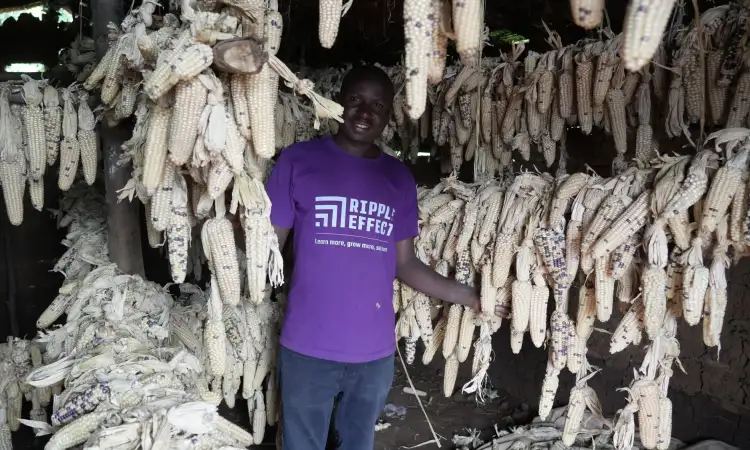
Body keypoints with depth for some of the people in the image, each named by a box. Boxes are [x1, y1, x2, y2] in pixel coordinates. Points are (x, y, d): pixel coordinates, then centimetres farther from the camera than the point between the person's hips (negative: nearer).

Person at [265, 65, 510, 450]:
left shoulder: (399, 178, 6)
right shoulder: (298, 161, -3)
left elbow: (404, 264, 7)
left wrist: (469, 297, 0)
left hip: (375, 351, 3)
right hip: (308, 349, -3)